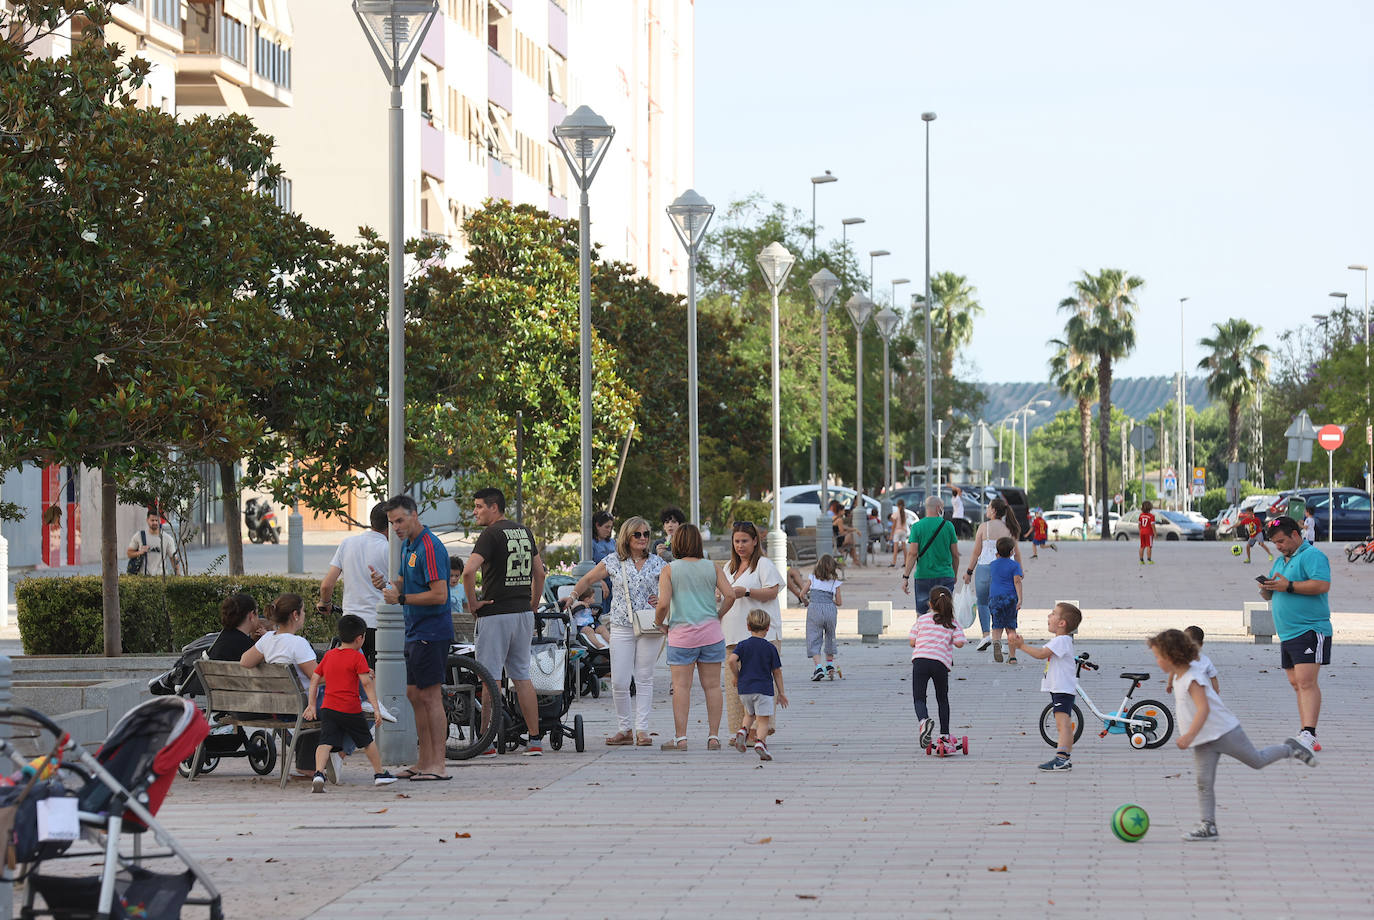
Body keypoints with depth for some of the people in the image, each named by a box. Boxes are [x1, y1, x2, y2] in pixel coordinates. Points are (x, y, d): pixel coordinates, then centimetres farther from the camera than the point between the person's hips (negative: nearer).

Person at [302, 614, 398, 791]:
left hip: (328, 708, 4)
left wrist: (311, 705, 18)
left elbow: (314, 679, 15)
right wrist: (376, 709, -13)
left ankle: (318, 773, -31)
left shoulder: (328, 655, 13)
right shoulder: (357, 657, -5)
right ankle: (379, 774, 29)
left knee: (326, 742, -7)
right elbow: (367, 683, -12)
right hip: (350, 710, -4)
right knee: (367, 741, 15)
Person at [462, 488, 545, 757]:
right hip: (524, 614, 7)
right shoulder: (525, 532, 12)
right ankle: (535, 740, 9)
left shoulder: (492, 534, -11)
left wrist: (472, 602, -11)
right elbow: (539, 573, 18)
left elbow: (469, 571, -24)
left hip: (496, 614, -7)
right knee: (522, 677, 12)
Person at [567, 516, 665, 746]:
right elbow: (587, 580, 12)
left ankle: (642, 729, 6)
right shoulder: (614, 561, 5)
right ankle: (625, 729, 7)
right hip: (621, 626, 0)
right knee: (619, 682, -5)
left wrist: (663, 599, -6)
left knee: (644, 679, 2)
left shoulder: (656, 562, 6)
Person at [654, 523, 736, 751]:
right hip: (711, 633, 3)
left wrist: (659, 622, 6)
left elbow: (663, 603, -12)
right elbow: (730, 595, -4)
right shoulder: (712, 567, 5)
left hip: (681, 634, -3)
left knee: (681, 687, 0)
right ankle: (714, 736, 6)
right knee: (712, 686, 6)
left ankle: (680, 738, -3)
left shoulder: (669, 570, -3)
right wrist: (718, 616, 10)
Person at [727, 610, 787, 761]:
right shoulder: (770, 648, 0)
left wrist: (735, 675, 4)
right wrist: (781, 693, 11)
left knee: (750, 714, 25)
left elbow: (732, 659, -14)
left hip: (744, 688, 3)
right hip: (764, 688, -3)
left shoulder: (743, 645, 3)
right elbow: (777, 671, 3)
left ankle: (743, 730, -1)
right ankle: (760, 741, -26)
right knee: (763, 720, -2)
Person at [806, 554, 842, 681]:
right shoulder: (835, 582, 9)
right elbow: (838, 602, 11)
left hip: (814, 609, -2)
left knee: (814, 640, 1)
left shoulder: (813, 578, 7)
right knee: (830, 637, 23)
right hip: (830, 609, 2)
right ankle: (830, 665, 28)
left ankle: (818, 667, -14)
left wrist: (807, 602, 29)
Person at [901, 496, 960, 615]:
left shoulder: (917, 526, -2)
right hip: (945, 576, 1)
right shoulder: (948, 526, 1)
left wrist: (905, 577, -5)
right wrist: (955, 574, 20)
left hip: (923, 575, -1)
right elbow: (955, 554, 6)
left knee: (922, 613, 6)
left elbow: (912, 553, -8)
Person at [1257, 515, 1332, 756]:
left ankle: (1308, 734, -24)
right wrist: (1266, 589, 3)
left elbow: (1322, 584, -22)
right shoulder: (1280, 561, 22)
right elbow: (1270, 596, 27)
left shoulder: (1312, 555, -7)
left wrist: (1289, 586, -21)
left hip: (1310, 630, -9)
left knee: (1306, 682, -17)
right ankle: (1308, 737, 10)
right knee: (1296, 683, 7)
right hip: (1287, 634, 9)